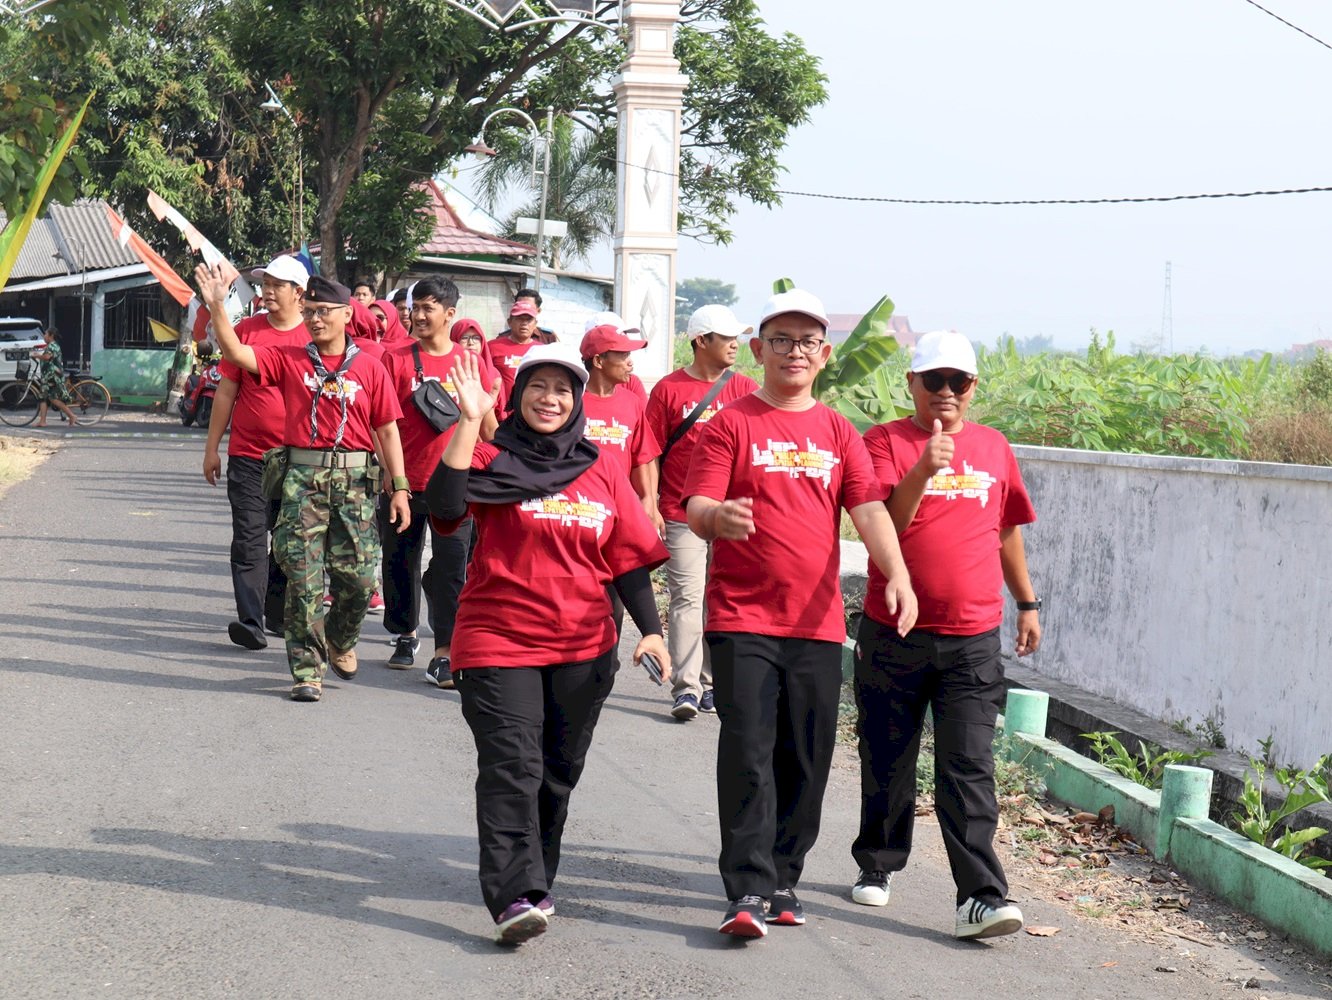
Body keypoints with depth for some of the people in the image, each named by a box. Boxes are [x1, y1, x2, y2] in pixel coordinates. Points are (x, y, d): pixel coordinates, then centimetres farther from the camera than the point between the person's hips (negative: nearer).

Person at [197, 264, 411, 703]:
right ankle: (307, 671, 4)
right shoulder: (288, 359, 8)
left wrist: (399, 487, 3)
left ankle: (340, 641, 30)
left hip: (355, 478, 0)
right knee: (303, 576, -3)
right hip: (303, 475, 0)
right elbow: (235, 353, -4)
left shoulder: (370, 368, 6)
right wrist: (216, 306, -17)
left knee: (357, 576, 0)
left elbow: (387, 430, 7)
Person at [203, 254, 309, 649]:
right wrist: (212, 448, 6)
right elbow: (226, 391, 7)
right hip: (248, 456, -1)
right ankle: (251, 622, -7)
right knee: (249, 540, -6)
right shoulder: (246, 331, 3)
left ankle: (277, 614, 25)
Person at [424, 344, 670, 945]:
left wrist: (650, 630, -1)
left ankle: (535, 883, 26)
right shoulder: (493, 460, -1)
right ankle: (514, 897, -16)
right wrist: (469, 422, -22)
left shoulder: (601, 470, 9)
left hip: (583, 650, 4)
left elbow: (628, 558, 9)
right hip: (498, 642, -4)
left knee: (557, 773, 12)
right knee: (511, 769, -13)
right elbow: (444, 505, -20)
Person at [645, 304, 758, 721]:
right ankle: (686, 688, -7)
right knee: (687, 598, -6)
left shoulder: (743, 388, 9)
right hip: (681, 515, -3)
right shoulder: (669, 389, 0)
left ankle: (711, 683, 16)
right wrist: (651, 507, -4)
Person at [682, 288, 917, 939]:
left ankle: (782, 880, 20)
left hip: (817, 622, 4)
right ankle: (749, 891, -8)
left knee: (806, 760, 8)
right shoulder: (731, 424, 2)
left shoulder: (838, 433, 11)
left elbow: (869, 511, -1)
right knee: (748, 753, -9)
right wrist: (718, 517, -32)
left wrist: (897, 574, -19)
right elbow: (696, 508, -7)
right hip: (742, 619, -4)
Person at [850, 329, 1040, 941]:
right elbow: (883, 523, -14)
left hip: (973, 638, 1)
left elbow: (1007, 531, 22)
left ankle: (981, 897, -9)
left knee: (968, 768, -5)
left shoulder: (994, 448, 11)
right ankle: (877, 866, 31)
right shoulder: (885, 442, 0)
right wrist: (924, 470, -28)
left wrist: (1026, 603, 25)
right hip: (893, 636, -1)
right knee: (887, 763, 11)